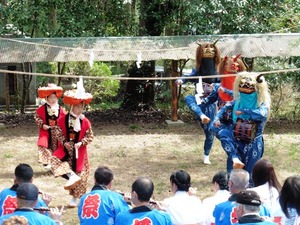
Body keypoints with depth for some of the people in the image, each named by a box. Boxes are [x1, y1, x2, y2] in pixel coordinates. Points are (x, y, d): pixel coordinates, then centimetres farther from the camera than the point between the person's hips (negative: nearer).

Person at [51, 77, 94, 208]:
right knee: (55, 160, -28)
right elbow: (58, 133, -1)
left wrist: (81, 143, -17)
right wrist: (64, 142, -15)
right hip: (65, 148, 1)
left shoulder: (85, 122, -7)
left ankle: (75, 198, 15)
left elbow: (90, 136, -2)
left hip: (79, 151, 0)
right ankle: (72, 177, -31)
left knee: (80, 173, 2)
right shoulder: (63, 119, -7)